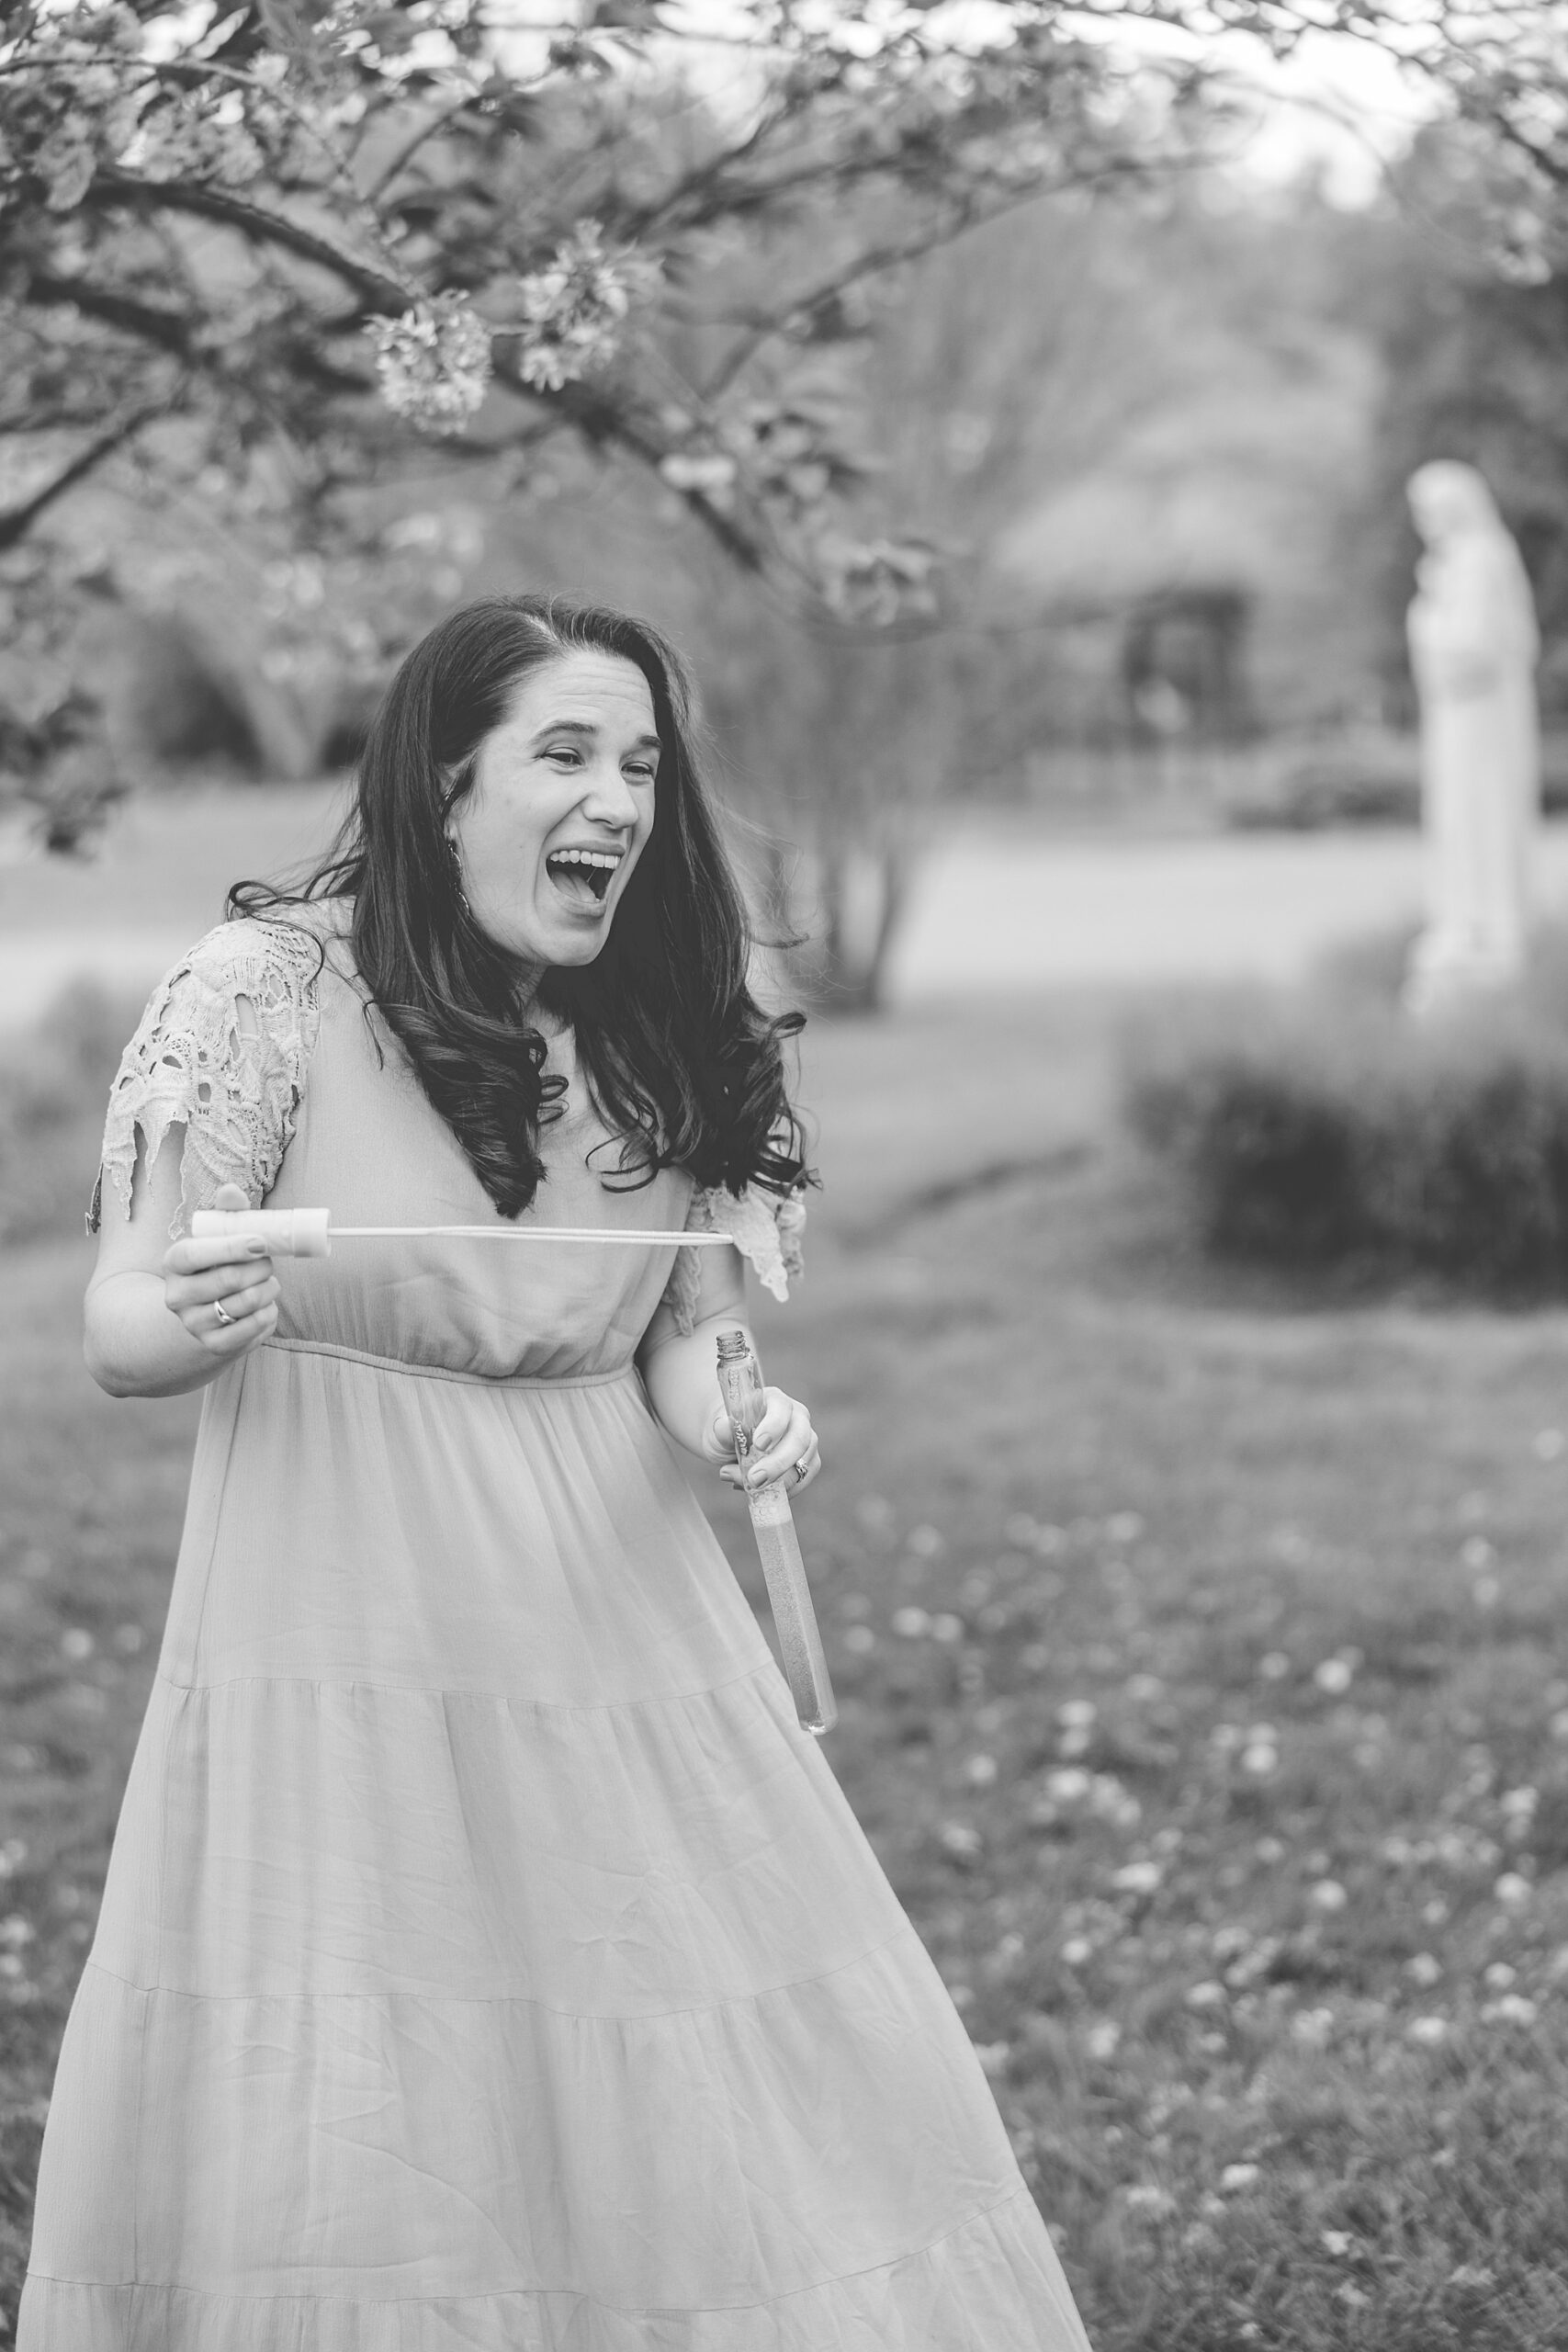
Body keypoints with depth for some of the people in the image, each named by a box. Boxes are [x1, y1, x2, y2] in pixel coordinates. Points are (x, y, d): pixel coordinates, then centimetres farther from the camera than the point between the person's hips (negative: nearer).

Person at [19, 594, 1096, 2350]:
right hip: (344, 1626, -4)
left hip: (608, 1616, 4)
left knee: (698, 2102, 2)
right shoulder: (269, 989, -8)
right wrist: (199, 1320, -30)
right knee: (330, 2139, -3)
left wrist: (731, 1416, -11)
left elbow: (677, 1334, 11)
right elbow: (120, 1340, -7)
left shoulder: (665, 1038, 6)